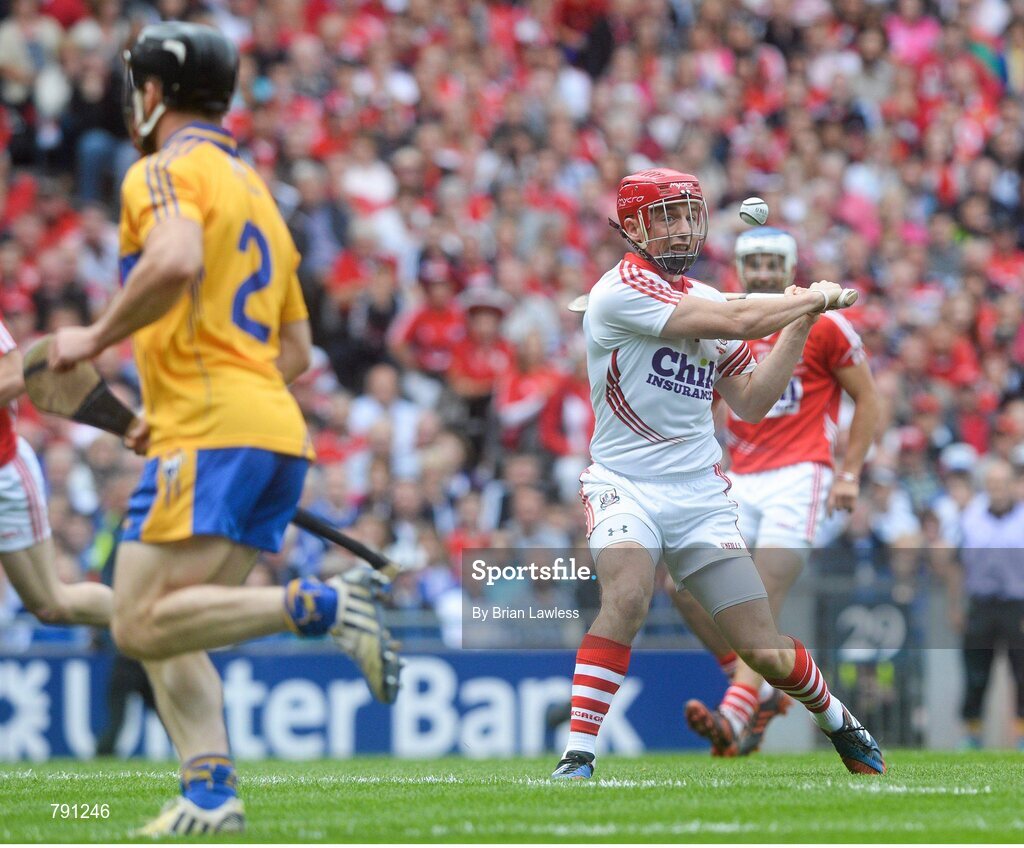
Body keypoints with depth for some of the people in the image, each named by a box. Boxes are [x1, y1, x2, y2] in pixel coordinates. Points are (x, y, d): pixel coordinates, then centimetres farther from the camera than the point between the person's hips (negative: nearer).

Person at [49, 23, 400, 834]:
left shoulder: (166, 170, -1)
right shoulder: (253, 187, 27)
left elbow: (177, 261, -25)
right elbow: (295, 352, 28)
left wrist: (97, 337, -11)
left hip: (213, 435, -9)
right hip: (276, 430, 9)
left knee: (143, 624, -14)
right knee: (168, 630, 8)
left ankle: (323, 603, -24)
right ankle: (211, 792, -6)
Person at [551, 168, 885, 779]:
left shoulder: (707, 302, 11)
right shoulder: (622, 291, -12)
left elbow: (752, 403, 12)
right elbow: (734, 322, -20)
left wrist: (800, 323, 5)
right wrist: (813, 298, -5)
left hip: (701, 494, 5)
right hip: (625, 485, -5)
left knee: (767, 653, 2)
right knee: (628, 596, -34)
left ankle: (838, 722, 31)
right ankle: (579, 755, -27)